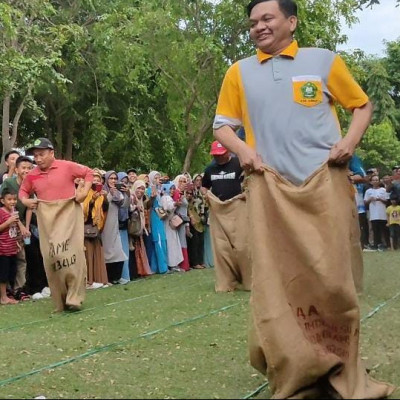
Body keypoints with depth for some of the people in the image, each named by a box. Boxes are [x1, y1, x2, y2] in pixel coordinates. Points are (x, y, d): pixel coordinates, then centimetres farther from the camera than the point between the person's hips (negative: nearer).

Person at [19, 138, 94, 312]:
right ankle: (61, 300, 13)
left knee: (71, 253, -11)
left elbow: (88, 173, 8)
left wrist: (84, 191, -4)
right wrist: (25, 200, 1)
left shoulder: (67, 166, -4)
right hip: (47, 218, 3)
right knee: (51, 256, 2)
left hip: (69, 213, -3)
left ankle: (74, 298, -6)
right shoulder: (32, 175, 5)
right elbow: (23, 190, 21)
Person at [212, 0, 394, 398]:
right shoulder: (239, 72, 11)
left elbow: (362, 105, 14)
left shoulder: (323, 60, 7)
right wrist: (243, 150, -5)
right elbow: (222, 124, 16)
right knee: (277, 279, 0)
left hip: (324, 181, -1)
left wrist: (350, 142, -4)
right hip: (269, 187, 1)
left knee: (333, 276, 0)